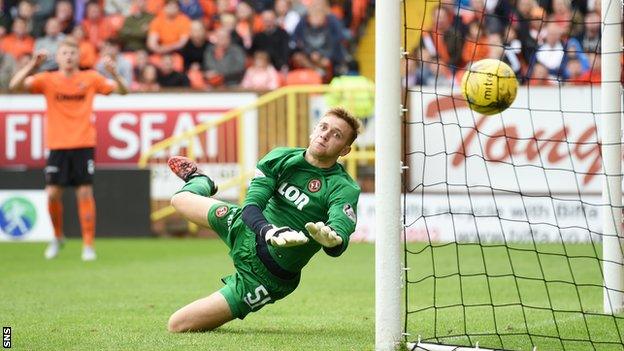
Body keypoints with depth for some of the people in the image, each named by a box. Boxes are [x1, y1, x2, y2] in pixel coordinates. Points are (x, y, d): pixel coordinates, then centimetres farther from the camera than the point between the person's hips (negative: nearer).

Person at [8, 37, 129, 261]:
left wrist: (114, 74, -15)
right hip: (57, 146, 1)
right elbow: (15, 86, -8)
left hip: (84, 144, -1)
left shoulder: (90, 78, 4)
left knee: (85, 192, -5)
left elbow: (122, 91, 5)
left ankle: (88, 245, 1)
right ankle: (57, 237, 21)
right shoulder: (47, 80, 2)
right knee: (53, 194, -3)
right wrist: (32, 65, -21)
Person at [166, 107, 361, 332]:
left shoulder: (345, 189, -23)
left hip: (267, 276, -4)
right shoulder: (280, 158, -10)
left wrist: (332, 239, -65)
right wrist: (269, 231, -45)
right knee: (180, 199, 22)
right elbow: (251, 206, -21)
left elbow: (339, 242, -39)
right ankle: (199, 182, 60)